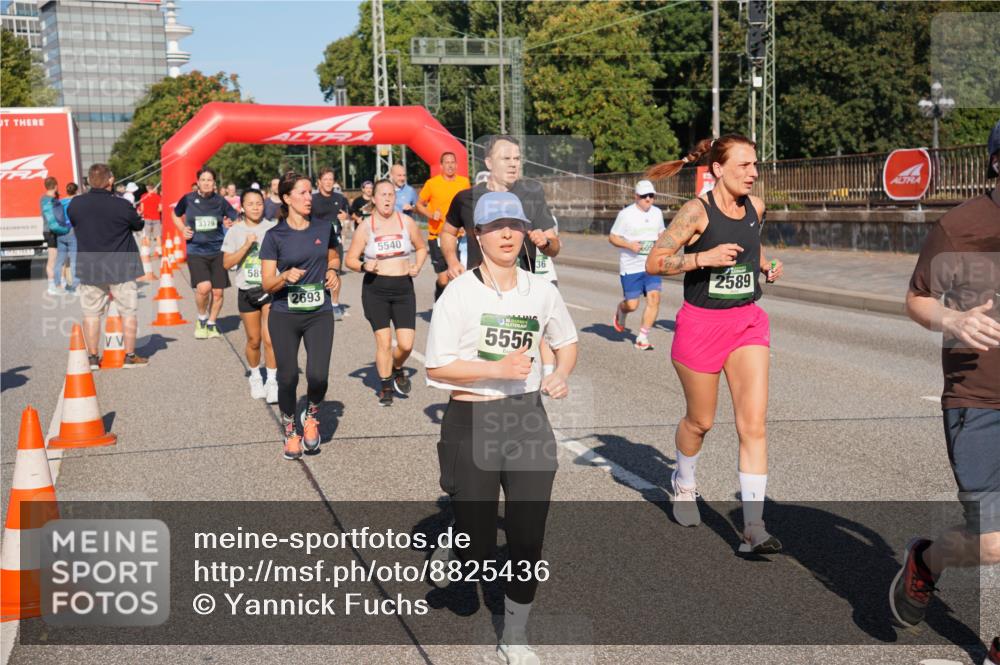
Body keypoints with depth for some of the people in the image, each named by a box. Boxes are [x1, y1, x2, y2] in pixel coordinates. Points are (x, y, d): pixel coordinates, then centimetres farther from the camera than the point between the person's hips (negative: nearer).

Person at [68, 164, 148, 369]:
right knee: (128, 312, 8)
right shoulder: (122, 205, -15)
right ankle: (130, 357, 11)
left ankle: (93, 358, 13)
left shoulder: (75, 204, -5)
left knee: (91, 313, 10)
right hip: (121, 268, -3)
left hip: (89, 269, 3)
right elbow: (139, 225, 0)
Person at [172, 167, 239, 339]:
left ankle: (211, 324, 26)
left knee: (217, 291, 4)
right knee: (204, 287, -21)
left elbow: (236, 219, 11)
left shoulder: (220, 201, 0)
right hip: (196, 251, -2)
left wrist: (231, 225, -11)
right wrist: (182, 229, 1)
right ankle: (201, 318, 7)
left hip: (217, 251, 2)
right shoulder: (188, 199, 0)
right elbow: (176, 215, 19)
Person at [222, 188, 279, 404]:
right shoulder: (235, 231, 1)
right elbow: (227, 263, -4)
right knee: (253, 340, 11)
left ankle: (272, 381, 0)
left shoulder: (272, 228, -2)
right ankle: (255, 377, 32)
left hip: (270, 289, -2)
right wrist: (246, 246, -15)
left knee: (270, 338, -13)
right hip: (246, 291, 2)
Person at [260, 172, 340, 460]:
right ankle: (290, 431, 25)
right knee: (288, 377, 1)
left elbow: (333, 256, 25)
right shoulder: (275, 236, -4)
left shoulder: (324, 229, 4)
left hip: (320, 314, 1)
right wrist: (286, 276, -25)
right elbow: (267, 283, -5)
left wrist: (332, 270, 4)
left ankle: (311, 416, 21)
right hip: (284, 316, -1)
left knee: (318, 376, -11)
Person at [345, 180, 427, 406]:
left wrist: (417, 266, -2)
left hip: (403, 288, 1)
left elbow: (421, 248, 16)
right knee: (384, 342, -2)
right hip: (375, 288, -1)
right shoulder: (365, 228, -1)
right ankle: (386, 386, 19)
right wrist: (364, 266, -15)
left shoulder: (407, 222, 2)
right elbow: (350, 259, 5)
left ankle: (397, 370, 29)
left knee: (406, 344, -5)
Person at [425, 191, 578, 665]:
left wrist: (561, 374, 0)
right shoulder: (459, 292, -8)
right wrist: (498, 368, -20)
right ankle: (450, 551, 38)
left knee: (528, 540, 6)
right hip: (471, 423, -3)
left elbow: (567, 342, 20)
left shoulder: (541, 290, 4)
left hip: (528, 419, 4)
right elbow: (436, 367, -10)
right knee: (478, 554, 0)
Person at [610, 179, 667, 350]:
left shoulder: (657, 213, 9)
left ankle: (642, 338, -1)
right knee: (632, 305, -3)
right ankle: (620, 311, 36)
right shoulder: (626, 214, -7)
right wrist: (629, 245, -19)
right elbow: (612, 237, -3)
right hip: (630, 267, -4)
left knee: (654, 298, -12)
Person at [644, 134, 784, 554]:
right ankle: (683, 483, 45)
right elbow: (654, 263, -15)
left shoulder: (755, 207, 4)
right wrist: (704, 257, -25)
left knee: (754, 425, -8)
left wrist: (766, 266, 9)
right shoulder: (697, 212, -13)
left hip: (747, 322, 4)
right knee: (700, 421, 13)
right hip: (701, 323, -4)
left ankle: (753, 527, -6)